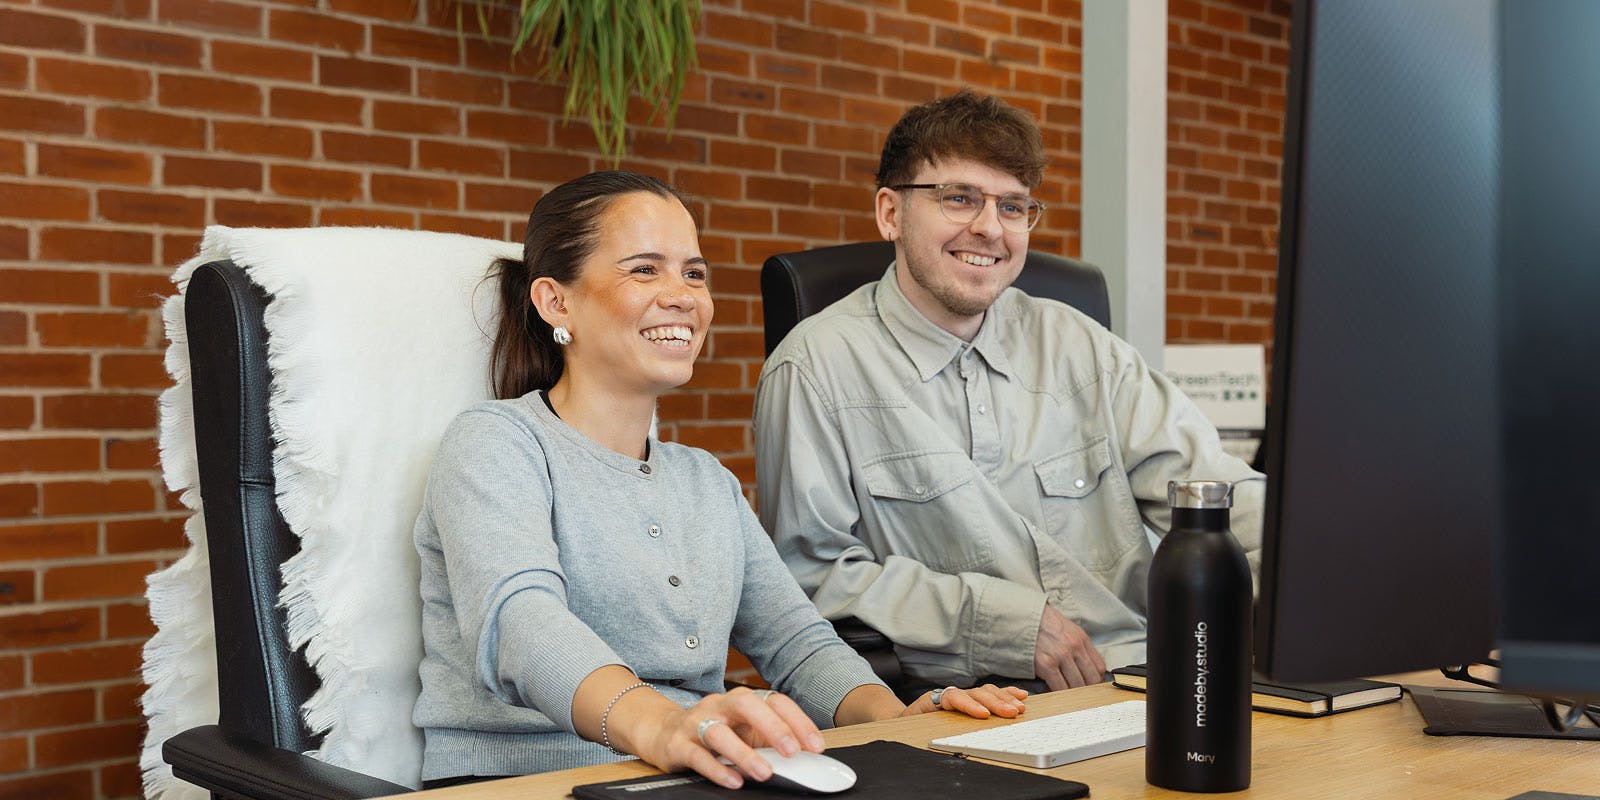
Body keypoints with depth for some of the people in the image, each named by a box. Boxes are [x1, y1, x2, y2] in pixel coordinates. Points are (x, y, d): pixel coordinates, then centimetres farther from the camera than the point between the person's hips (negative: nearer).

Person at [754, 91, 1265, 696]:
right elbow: (811, 574, -4)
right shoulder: (816, 369, 1)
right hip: (966, 708, -2)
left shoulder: (1076, 345, 16)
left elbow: (1205, 482, 7)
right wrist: (1004, 617, -11)